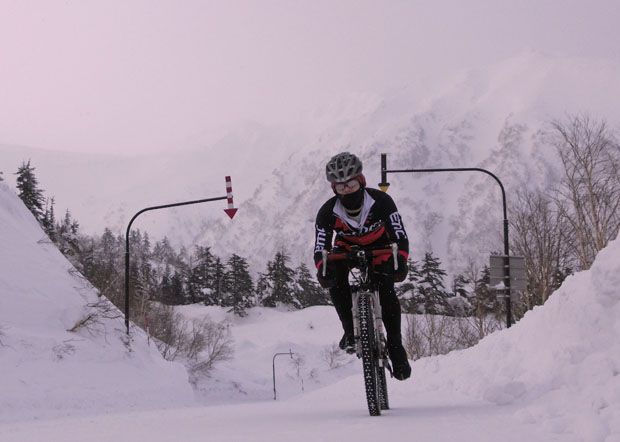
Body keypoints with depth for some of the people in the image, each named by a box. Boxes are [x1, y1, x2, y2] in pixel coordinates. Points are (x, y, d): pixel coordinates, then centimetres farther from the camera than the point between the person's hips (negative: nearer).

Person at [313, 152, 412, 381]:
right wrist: (322, 269, -48)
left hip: (379, 247, -1)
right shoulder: (327, 213, -28)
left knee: (386, 290, -19)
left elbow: (400, 235, -32)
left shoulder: (381, 201, -32)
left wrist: (400, 262, -50)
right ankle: (350, 330, -13)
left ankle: (396, 347, -8)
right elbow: (320, 247, -26)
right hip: (346, 248, 1)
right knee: (336, 280, -28)